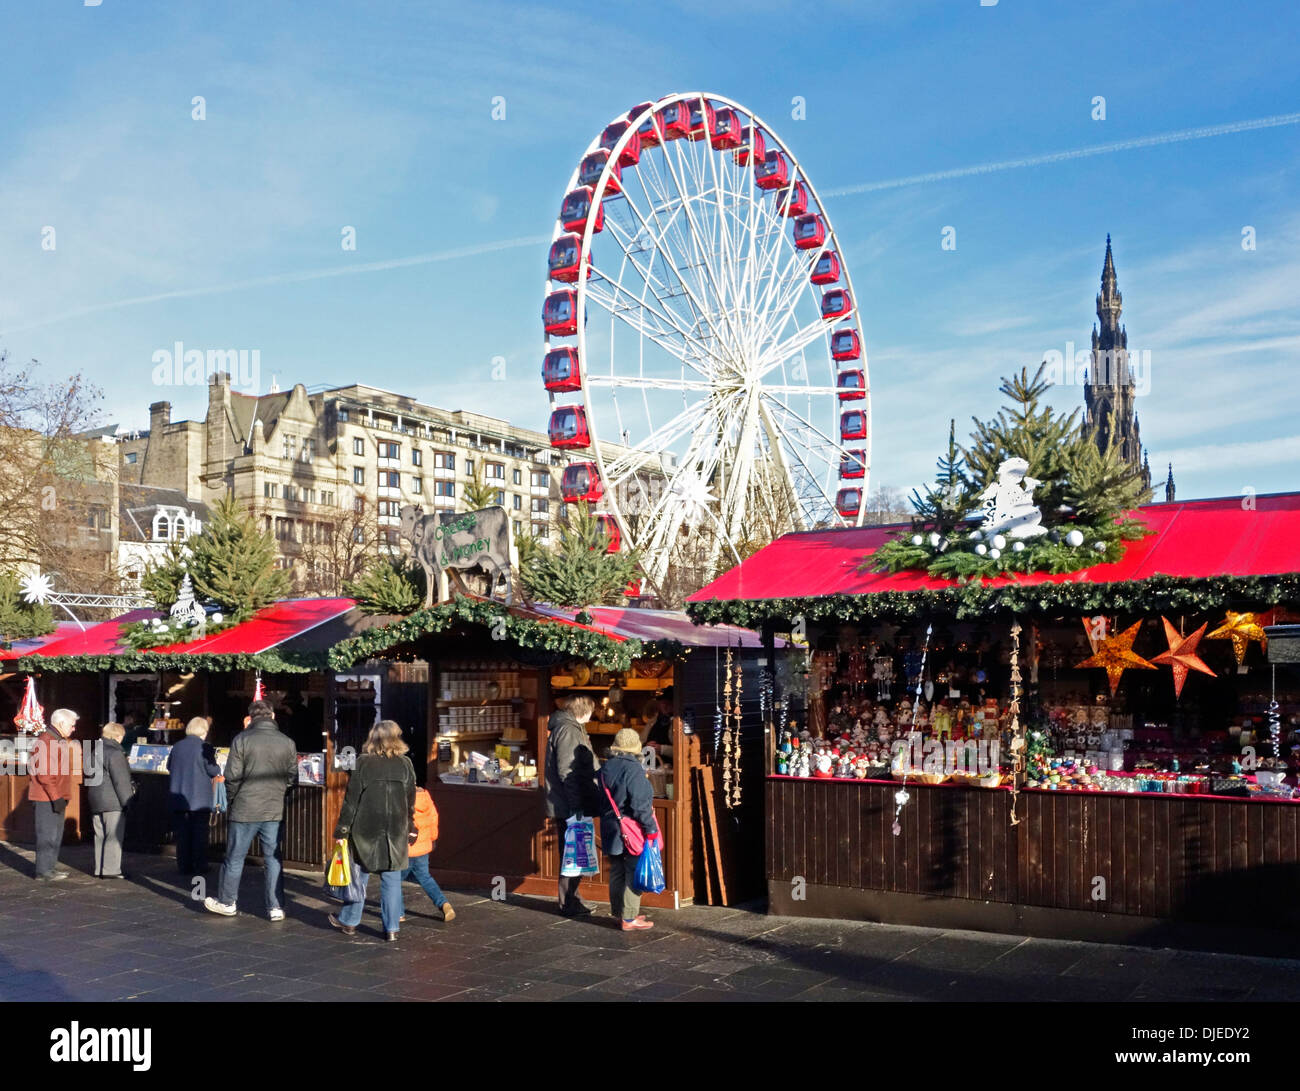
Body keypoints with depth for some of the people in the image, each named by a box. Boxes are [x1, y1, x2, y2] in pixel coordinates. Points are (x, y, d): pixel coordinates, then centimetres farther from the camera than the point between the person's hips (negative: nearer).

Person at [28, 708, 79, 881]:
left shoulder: (60, 741, 17)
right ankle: (43, 870, -1)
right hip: (46, 798, -10)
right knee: (47, 834, -6)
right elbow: (43, 773, -22)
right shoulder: (45, 741, -16)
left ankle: (51, 866, 23)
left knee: (56, 833, 15)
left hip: (57, 797, 10)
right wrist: (55, 797, -23)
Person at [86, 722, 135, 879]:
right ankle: (111, 870, -8)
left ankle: (99, 869, 16)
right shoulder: (114, 753, -14)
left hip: (95, 802, 9)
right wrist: (127, 800, -12)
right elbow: (121, 781, -16)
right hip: (112, 803, -9)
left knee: (100, 836, 13)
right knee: (114, 837, -6)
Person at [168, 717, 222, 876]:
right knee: (200, 834, 4)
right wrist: (218, 769, 10)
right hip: (200, 799, -4)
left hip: (178, 798, 4)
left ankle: (184, 866, 9)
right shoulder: (204, 747, -11)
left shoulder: (177, 747, 4)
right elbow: (213, 770, -11)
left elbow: (169, 767, 14)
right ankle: (200, 867, 4)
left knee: (182, 833, 8)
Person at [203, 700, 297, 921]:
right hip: (275, 811, 3)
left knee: (234, 857, 11)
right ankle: (276, 907, 9)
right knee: (273, 859, 9)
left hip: (244, 809, -2)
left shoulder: (242, 740, -8)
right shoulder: (287, 743, 1)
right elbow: (293, 778, 4)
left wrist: (232, 799, 8)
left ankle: (226, 902, 24)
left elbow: (232, 776, -9)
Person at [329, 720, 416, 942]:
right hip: (396, 831, 1)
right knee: (391, 878, 5)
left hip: (365, 829, -1)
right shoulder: (405, 764, 1)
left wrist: (342, 830, -1)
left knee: (360, 875, 11)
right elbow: (410, 801, 7)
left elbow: (351, 799, -5)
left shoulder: (363, 763, -5)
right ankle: (391, 928, 6)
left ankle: (349, 921, 24)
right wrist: (410, 828, 17)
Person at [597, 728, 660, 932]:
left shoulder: (605, 768, 7)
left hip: (610, 829, 8)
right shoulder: (633, 770, -19)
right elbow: (640, 804, -21)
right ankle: (629, 918, 0)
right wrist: (651, 828, -15)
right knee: (634, 873, -1)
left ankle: (618, 911, 27)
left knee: (617, 871, 17)